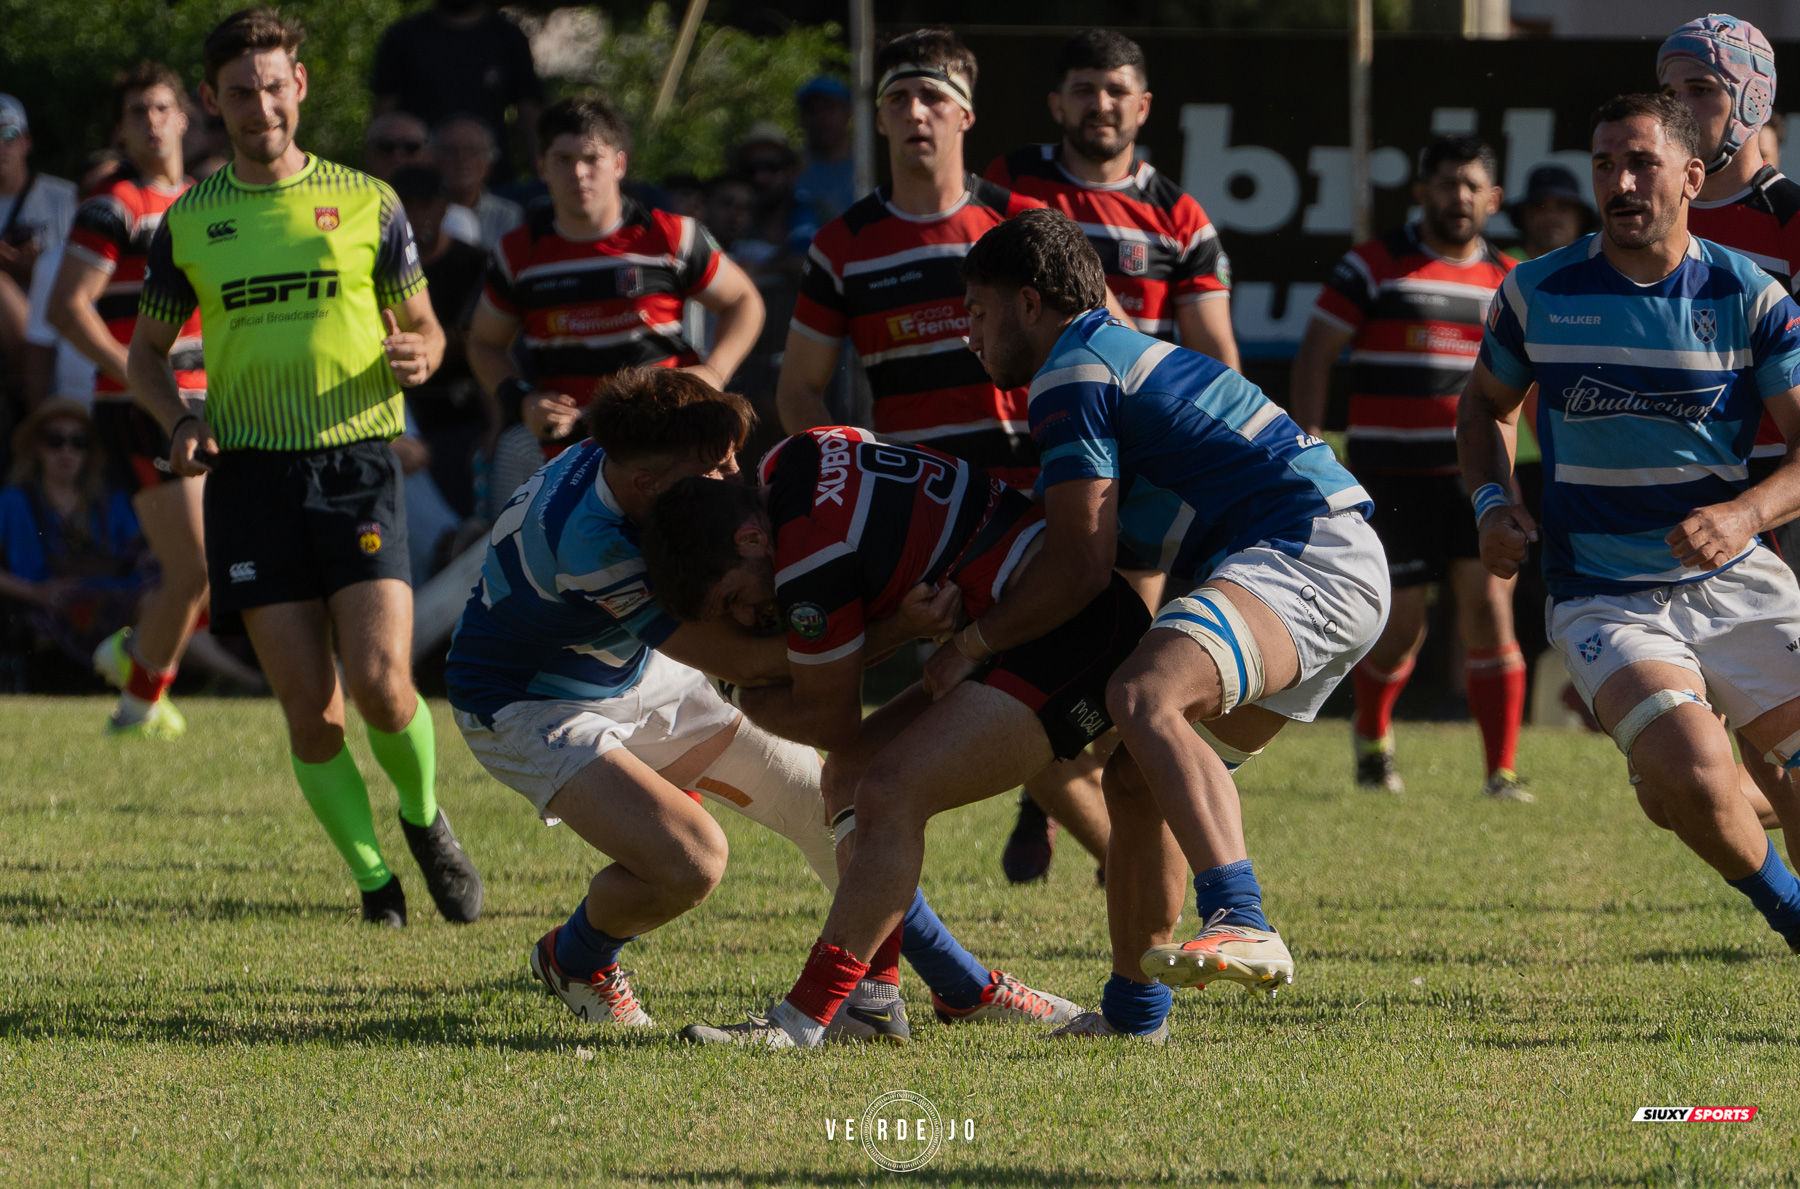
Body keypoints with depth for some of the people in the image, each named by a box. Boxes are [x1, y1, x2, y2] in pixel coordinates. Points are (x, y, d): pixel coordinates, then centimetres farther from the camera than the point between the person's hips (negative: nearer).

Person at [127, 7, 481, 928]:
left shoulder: (366, 203, 6)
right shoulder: (189, 222, 9)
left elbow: (422, 326, 14)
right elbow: (146, 351, 19)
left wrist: (417, 356, -10)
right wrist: (179, 421, -1)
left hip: (355, 464, -1)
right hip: (249, 474, 1)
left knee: (381, 686, -13)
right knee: (309, 708, -5)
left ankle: (424, 819, 16)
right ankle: (373, 875, 11)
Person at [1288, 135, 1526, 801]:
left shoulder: (1507, 281, 11)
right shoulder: (1374, 267, 0)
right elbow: (1315, 354, 0)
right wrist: (1309, 440, -10)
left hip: (1478, 474, 2)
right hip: (1393, 478, -2)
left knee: (1489, 609, -11)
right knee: (1401, 627, 0)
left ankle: (1502, 772, -8)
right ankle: (1371, 735, 31)